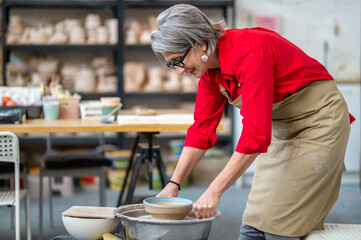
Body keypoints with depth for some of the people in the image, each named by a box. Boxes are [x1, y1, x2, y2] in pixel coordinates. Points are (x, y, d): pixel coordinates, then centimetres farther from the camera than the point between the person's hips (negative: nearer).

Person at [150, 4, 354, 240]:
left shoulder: (249, 50, -30)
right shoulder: (210, 66, -4)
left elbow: (255, 134, -33)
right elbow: (202, 128, 3)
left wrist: (215, 191, -32)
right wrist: (174, 183, -2)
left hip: (318, 120, -8)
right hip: (282, 127, 8)